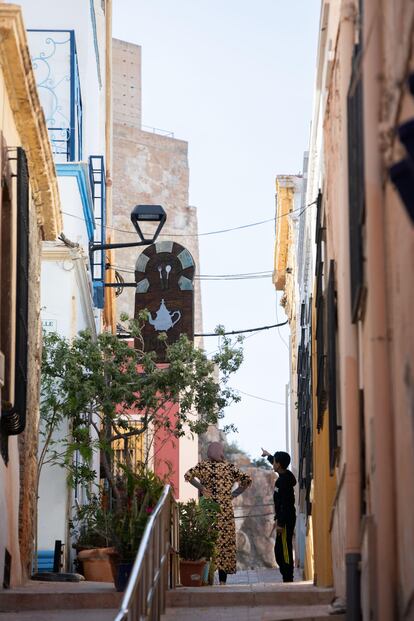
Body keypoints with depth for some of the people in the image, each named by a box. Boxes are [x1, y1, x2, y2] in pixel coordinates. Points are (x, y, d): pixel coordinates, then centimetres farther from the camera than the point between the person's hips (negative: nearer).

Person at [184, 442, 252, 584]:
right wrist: (234, 494, 7)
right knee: (225, 542, 5)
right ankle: (222, 580, 5)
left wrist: (201, 488, -5)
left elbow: (188, 475, -13)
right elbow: (247, 480, 4)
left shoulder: (203, 465, 2)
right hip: (226, 510, 1)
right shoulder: (230, 467, 7)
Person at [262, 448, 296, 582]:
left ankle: (288, 579, -8)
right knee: (280, 550, 13)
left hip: (286, 520, -10)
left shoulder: (283, 481, -19)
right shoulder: (286, 476, 10)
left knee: (284, 550, -9)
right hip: (284, 519, 10)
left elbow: (285, 504, -22)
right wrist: (268, 455, 51)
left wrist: (281, 523, -23)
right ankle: (287, 578, 15)